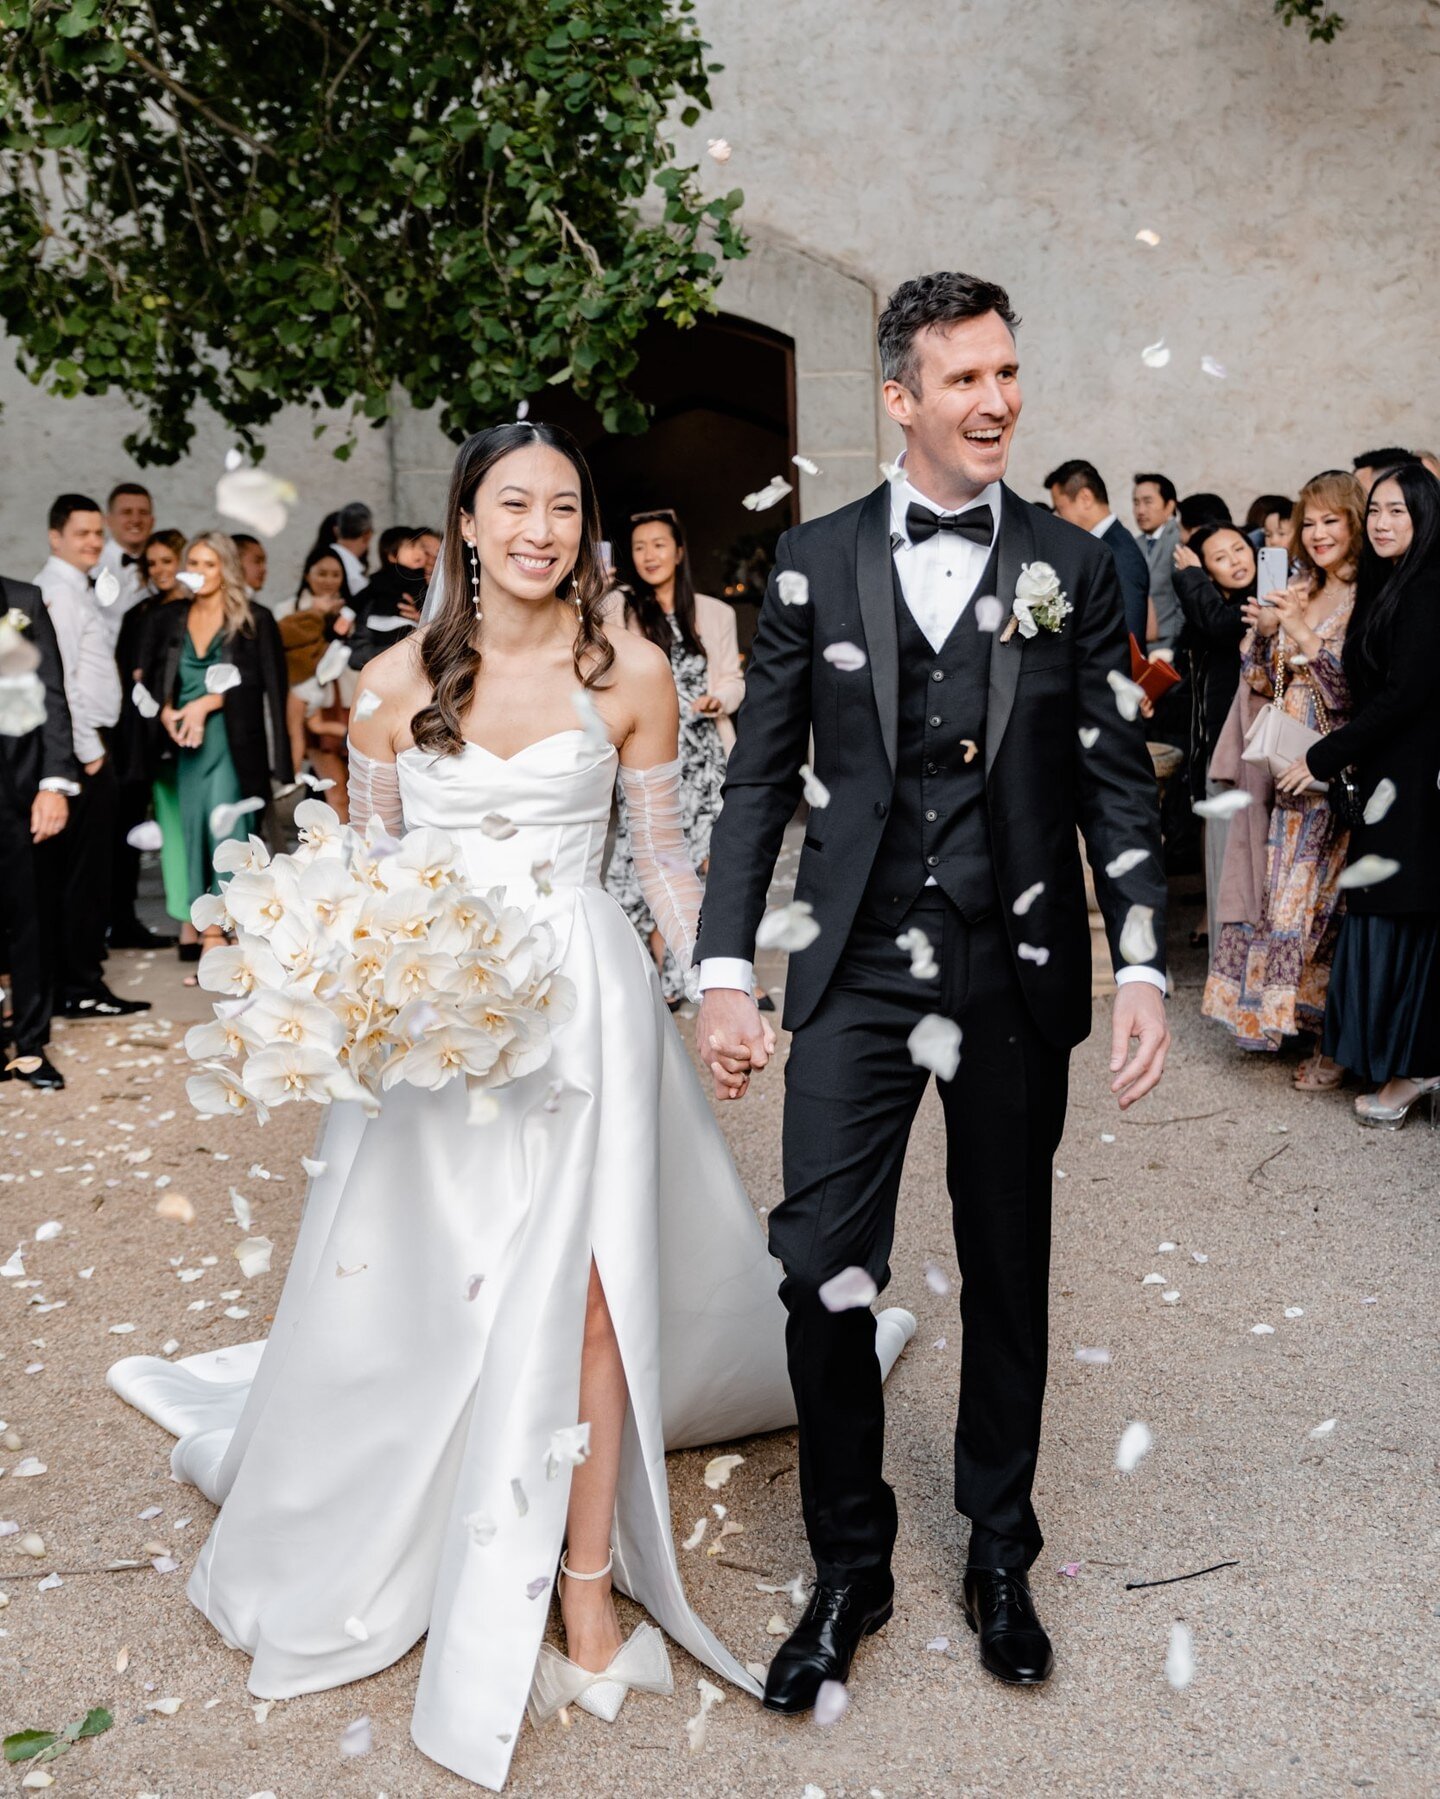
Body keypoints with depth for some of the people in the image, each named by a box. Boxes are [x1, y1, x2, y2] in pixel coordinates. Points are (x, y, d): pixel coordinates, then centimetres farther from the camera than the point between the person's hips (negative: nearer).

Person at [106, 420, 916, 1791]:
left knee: (579, 1291, -1)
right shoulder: (396, 683, 2)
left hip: (578, 999, -1)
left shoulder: (630, 676, 0)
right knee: (414, 1290, 8)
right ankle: (394, 1565, 31)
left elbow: (663, 855, 5)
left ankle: (585, 1590, 12)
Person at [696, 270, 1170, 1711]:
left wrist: (1143, 968, -6)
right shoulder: (815, 560, 2)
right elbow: (760, 774, 2)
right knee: (819, 1266, -5)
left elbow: (1115, 779, 3)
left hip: (1020, 972, 1)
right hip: (860, 970, 0)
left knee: (1007, 1272, 13)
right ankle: (848, 1566, 18)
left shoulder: (1072, 566, 3)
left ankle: (998, 1551, 33)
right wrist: (724, 969, -5)